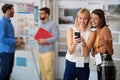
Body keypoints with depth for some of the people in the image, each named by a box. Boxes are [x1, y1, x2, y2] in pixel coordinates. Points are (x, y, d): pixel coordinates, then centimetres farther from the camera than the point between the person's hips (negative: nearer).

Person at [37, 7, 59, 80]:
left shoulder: (52, 24, -7)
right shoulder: (41, 25, 18)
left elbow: (56, 37, -15)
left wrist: (45, 41, -20)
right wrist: (38, 40, 1)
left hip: (48, 51, -7)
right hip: (40, 51, 7)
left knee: (48, 70, -4)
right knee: (42, 70, 10)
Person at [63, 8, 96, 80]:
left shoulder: (91, 33, -2)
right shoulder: (71, 30, -1)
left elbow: (86, 53, -9)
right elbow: (70, 51, -9)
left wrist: (83, 42, -26)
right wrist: (74, 43, -29)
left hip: (84, 66, 0)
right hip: (70, 64, 0)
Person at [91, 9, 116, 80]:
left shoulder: (105, 29, -8)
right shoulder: (95, 31, 12)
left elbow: (111, 52, -11)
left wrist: (107, 43, -30)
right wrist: (98, 51, -7)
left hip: (106, 64, -7)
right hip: (99, 65, 7)